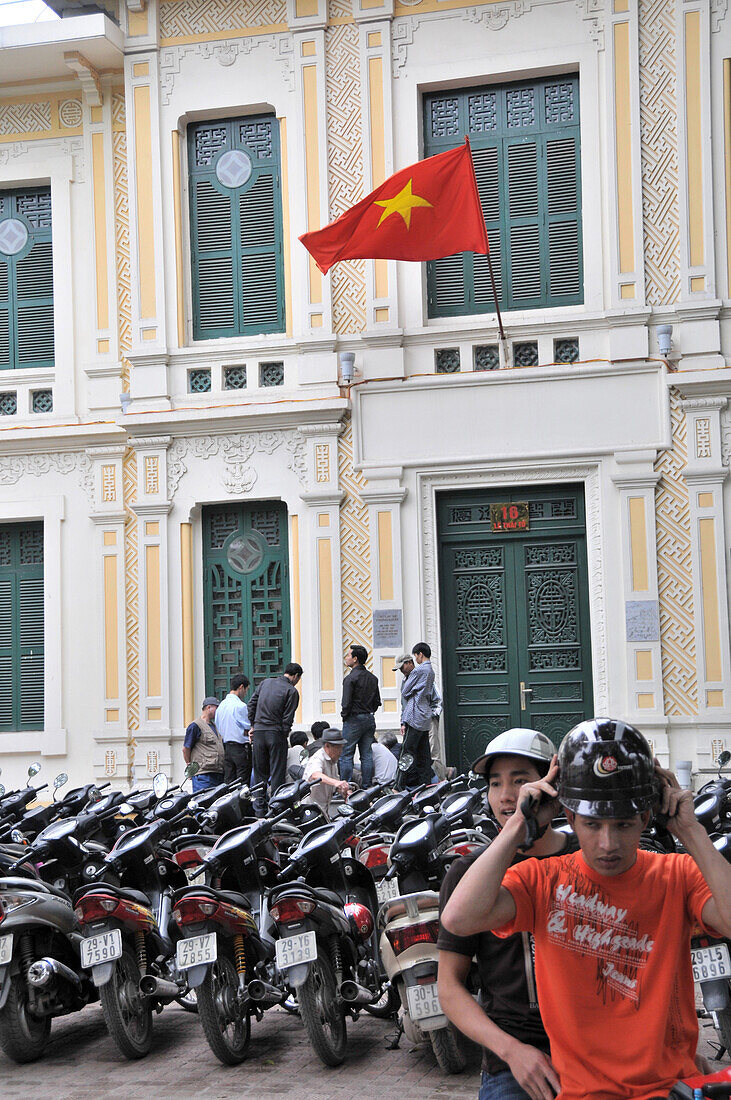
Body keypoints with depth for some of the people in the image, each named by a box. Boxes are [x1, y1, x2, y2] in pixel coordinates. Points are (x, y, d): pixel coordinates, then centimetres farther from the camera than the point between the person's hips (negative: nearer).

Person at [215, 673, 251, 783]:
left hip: (226, 748, 8)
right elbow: (248, 729, -8)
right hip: (241, 747, -8)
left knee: (228, 782, 7)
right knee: (243, 783, -4)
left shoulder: (221, 705, 11)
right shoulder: (240, 706, -14)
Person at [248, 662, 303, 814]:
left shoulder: (266, 682, 10)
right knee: (277, 773, 2)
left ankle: (260, 808, 12)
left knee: (260, 771, 12)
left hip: (259, 732, 5)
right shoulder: (292, 691, -6)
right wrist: (284, 736, -3)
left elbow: (251, 704, 11)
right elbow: (288, 719, -11)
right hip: (276, 732, -5)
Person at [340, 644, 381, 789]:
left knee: (346, 755, -2)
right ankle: (367, 787, 9)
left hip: (354, 720, -7)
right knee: (367, 755, 9)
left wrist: (344, 716, -2)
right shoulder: (372, 678, 9)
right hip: (370, 719, 7)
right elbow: (377, 702, 14)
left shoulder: (351, 678, -14)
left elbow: (346, 703, -17)